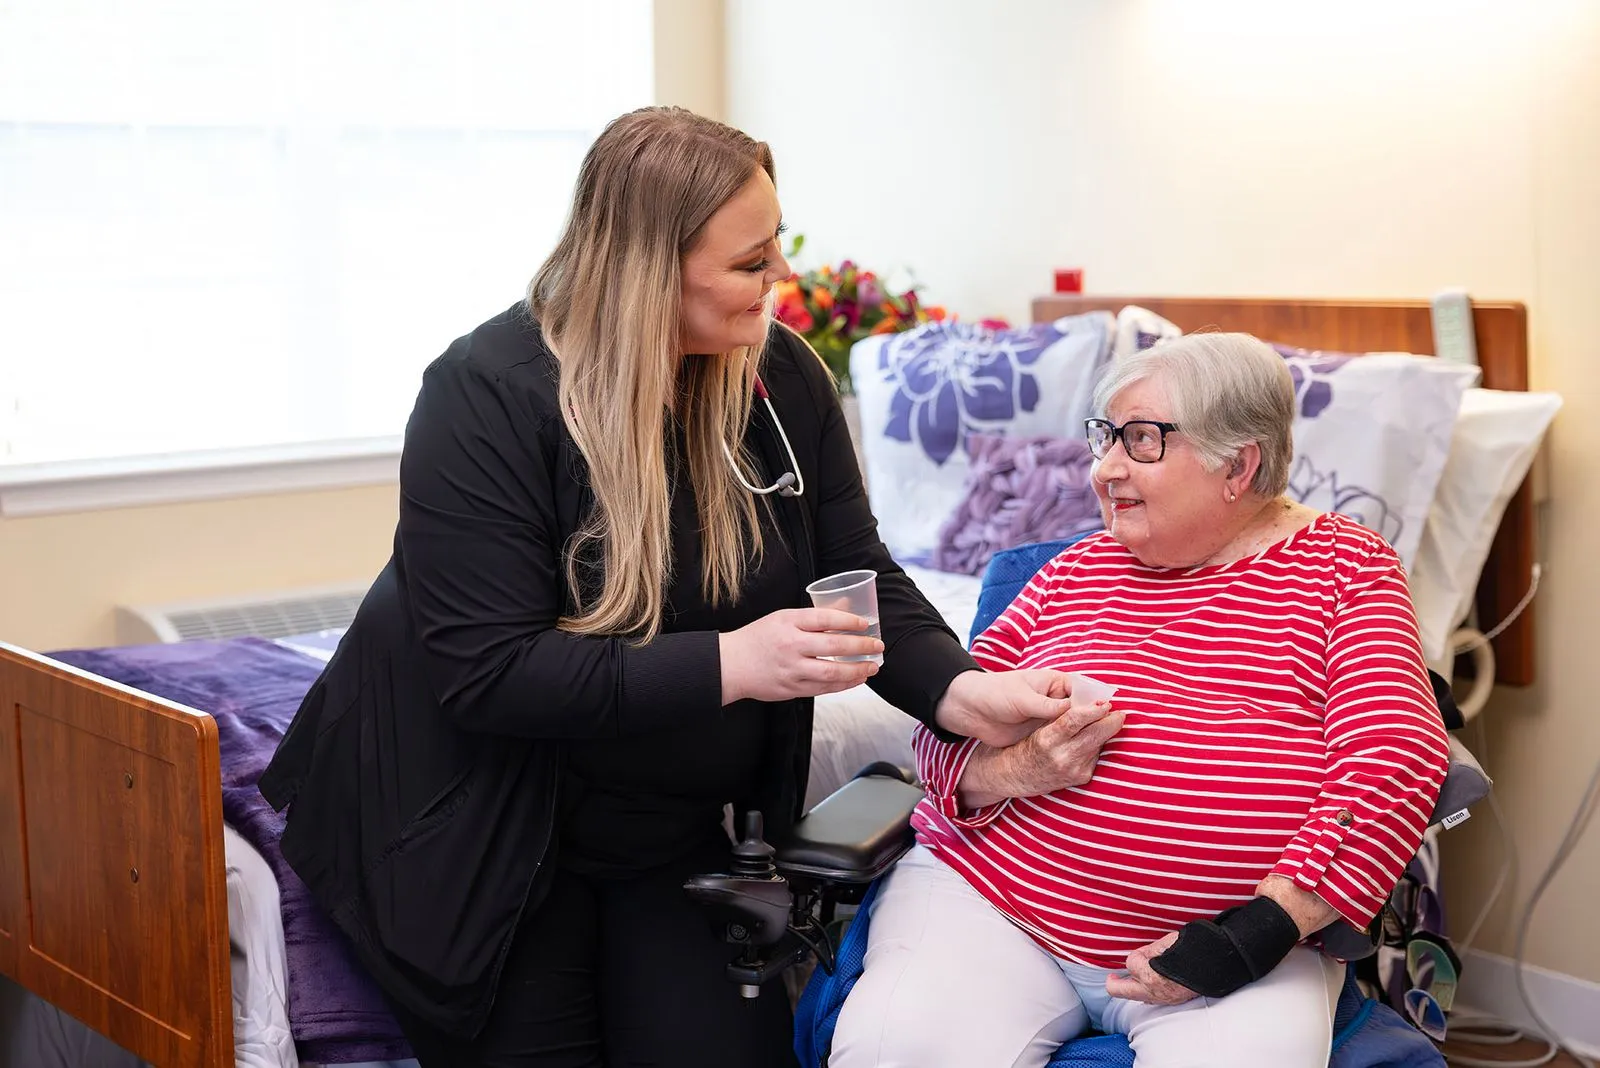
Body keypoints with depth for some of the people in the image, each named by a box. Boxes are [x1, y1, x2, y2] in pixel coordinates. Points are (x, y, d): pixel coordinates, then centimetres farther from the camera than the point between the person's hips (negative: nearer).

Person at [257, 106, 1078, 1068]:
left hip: (673, 831, 5)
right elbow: (487, 673, -27)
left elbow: (861, 574, -2)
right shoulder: (488, 395, -22)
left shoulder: (780, 376, -5)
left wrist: (960, 691, -22)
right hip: (493, 836, -4)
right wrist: (730, 666, -34)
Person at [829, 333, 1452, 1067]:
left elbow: (1398, 761, -6)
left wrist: (1263, 929, -16)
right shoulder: (1079, 569, 15)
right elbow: (947, 727, 13)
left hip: (1243, 944, -1)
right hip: (990, 896, 2)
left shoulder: (1344, 565, 7)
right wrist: (1007, 769, -11)